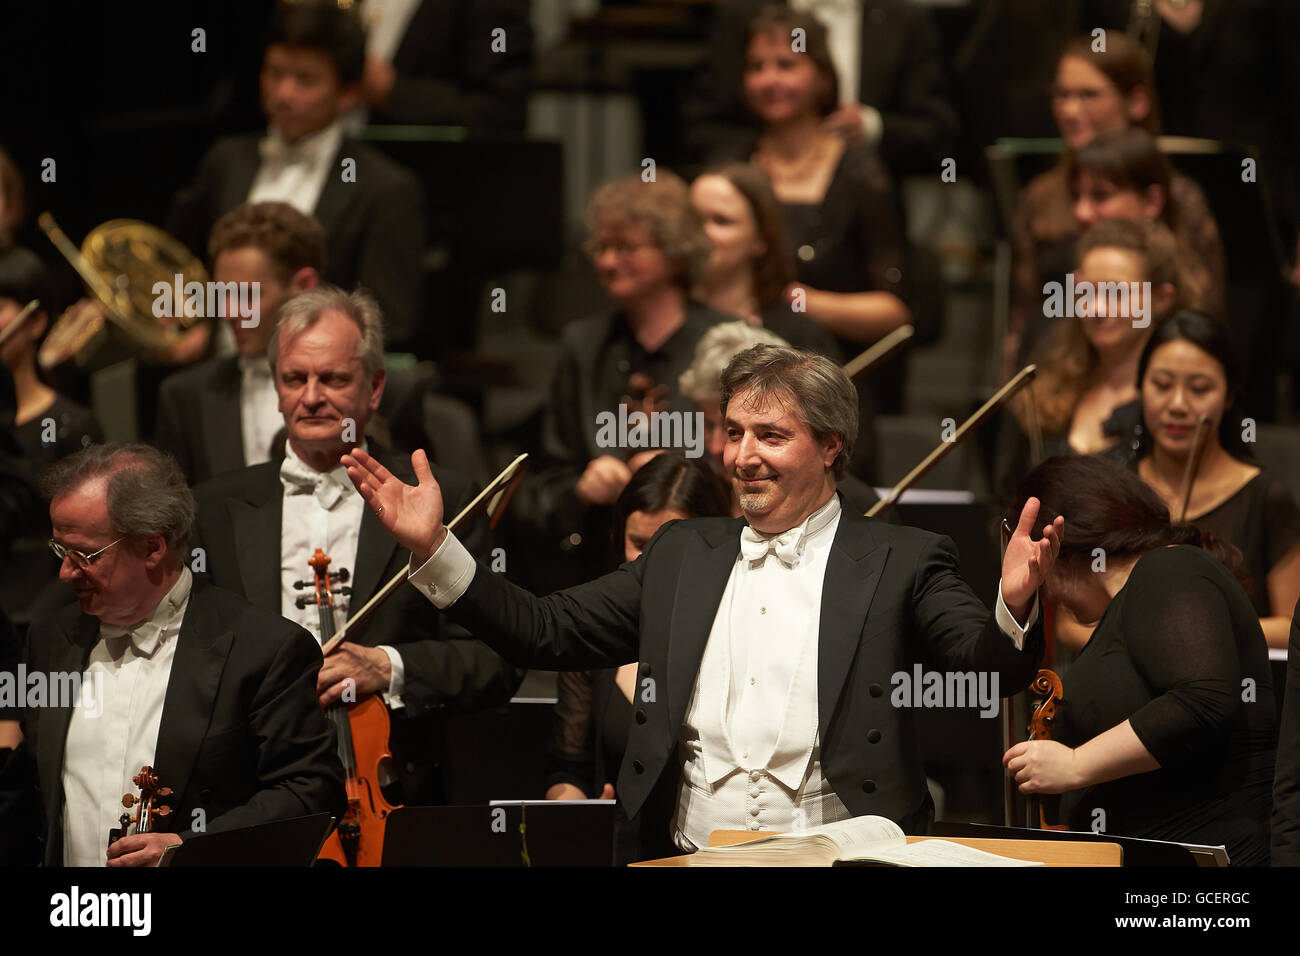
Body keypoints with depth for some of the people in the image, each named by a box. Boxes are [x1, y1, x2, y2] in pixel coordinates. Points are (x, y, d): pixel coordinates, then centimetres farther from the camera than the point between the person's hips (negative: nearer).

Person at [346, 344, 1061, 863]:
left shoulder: (902, 562, 6)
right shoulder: (682, 554, 18)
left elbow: (989, 671, -7)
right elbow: (547, 633, 17)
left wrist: (1012, 607, -30)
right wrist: (432, 548, 7)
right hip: (684, 859, 3)